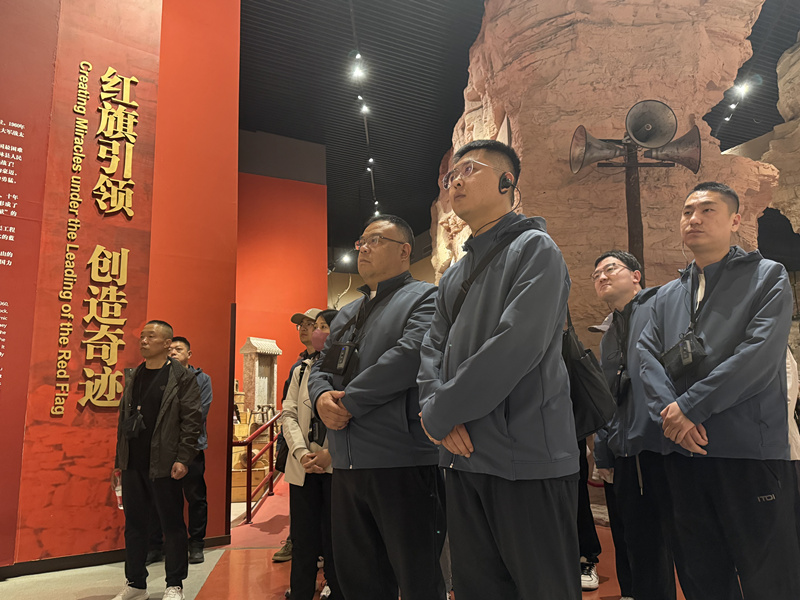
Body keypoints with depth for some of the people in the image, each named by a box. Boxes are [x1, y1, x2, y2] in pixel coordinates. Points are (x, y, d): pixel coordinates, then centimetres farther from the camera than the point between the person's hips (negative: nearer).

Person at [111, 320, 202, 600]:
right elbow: (124, 418, 15)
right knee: (134, 524, 14)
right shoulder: (133, 376, 12)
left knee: (172, 525, 4)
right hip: (133, 464, 6)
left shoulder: (182, 377, -7)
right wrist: (119, 459, 12)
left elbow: (192, 419, -11)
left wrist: (182, 459, -16)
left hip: (164, 466, -6)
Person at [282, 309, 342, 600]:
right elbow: (289, 414, 7)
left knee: (334, 543, 4)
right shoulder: (302, 370, 14)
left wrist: (331, 453, -16)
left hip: (336, 466, -4)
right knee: (303, 541, 8)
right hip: (303, 467, 4)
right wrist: (301, 452, -7)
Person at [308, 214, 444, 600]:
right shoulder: (346, 314, 22)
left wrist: (349, 402, -14)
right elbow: (321, 368, 20)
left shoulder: (425, 298, -3)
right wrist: (322, 397, -4)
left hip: (402, 464, -7)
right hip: (346, 466, 8)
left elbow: (408, 356, -19)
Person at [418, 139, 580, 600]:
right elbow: (433, 350, 12)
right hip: (463, 457, 7)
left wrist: (438, 414, -13)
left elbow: (517, 346, -18)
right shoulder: (454, 276, 18)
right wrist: (437, 407, -9)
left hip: (528, 457, -7)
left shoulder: (535, 248, -5)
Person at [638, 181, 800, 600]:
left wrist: (689, 407, -14)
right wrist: (668, 413, -12)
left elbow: (760, 354, -12)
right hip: (683, 452, 5)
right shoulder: (667, 296, 17)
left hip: (750, 451, -4)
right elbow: (648, 356, 5)